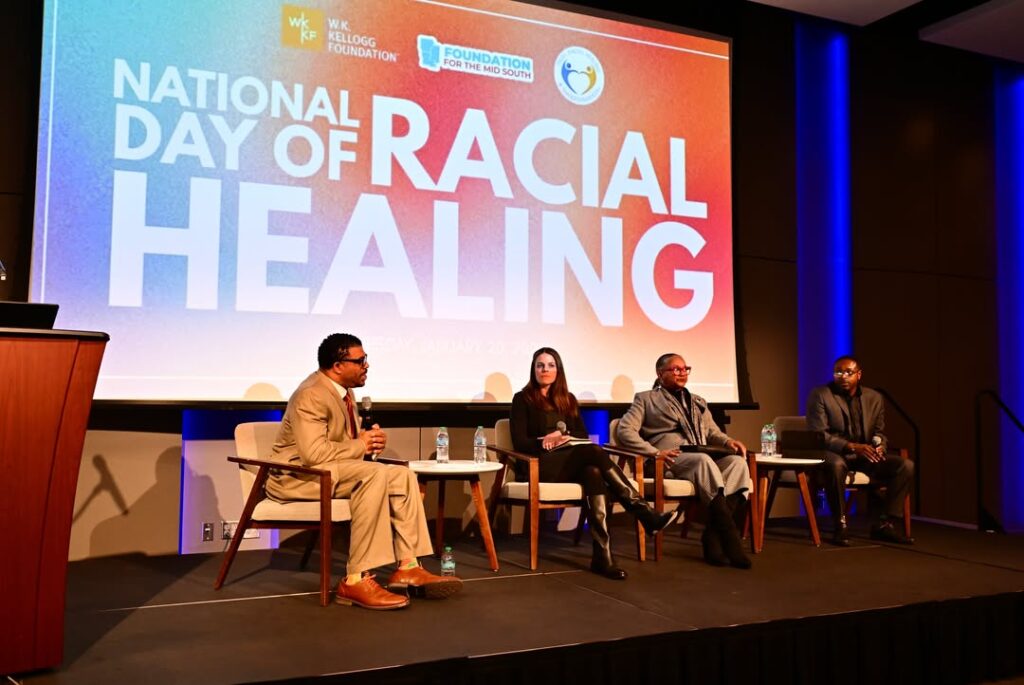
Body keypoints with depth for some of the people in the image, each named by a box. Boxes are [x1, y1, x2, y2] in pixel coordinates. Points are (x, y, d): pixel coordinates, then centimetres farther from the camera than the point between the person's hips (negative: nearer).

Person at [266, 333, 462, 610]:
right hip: (297, 475, -10)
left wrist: (370, 439, 1)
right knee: (374, 474, -31)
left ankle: (407, 567, -9)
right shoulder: (311, 395, -20)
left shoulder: (343, 391, 11)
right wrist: (360, 445, -17)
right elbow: (313, 453, -31)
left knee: (402, 476, -5)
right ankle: (356, 580, -32)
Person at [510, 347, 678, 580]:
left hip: (573, 463, 5)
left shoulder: (568, 399, 23)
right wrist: (547, 444, -17)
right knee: (595, 452, -33)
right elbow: (519, 442, -2)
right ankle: (647, 516, -40)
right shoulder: (523, 399, 9)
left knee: (593, 473, -35)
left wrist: (563, 436, -6)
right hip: (541, 465, -5)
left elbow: (583, 436, 15)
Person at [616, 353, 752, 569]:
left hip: (703, 456, 5)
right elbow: (625, 431, 3)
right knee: (704, 461, -37)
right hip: (670, 460, -5)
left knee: (737, 461, -28)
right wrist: (655, 453, -12)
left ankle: (713, 536, -33)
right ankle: (731, 540, -39)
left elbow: (712, 432, 28)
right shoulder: (646, 399, 16)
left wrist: (729, 442, 2)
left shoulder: (698, 402, 33)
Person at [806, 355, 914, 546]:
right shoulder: (819, 395, -7)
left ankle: (884, 524, -9)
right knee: (836, 465, -40)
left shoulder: (875, 398, 9)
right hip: (833, 453, -5)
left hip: (864, 456, 5)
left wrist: (879, 446, -13)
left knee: (906, 465, -16)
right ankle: (840, 526, -25)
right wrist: (852, 446, -27)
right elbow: (818, 435, -14)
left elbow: (879, 432, 13)